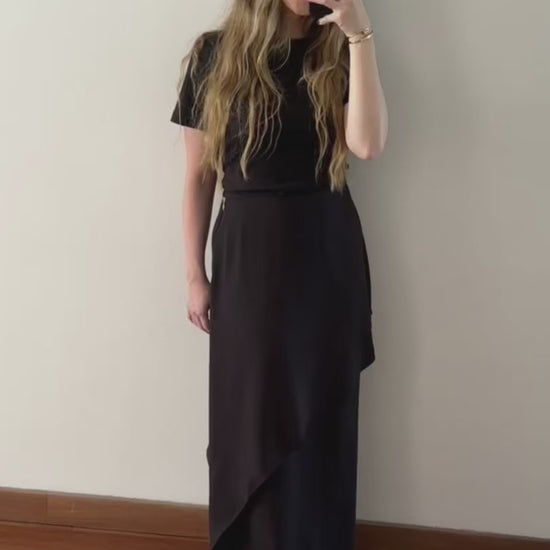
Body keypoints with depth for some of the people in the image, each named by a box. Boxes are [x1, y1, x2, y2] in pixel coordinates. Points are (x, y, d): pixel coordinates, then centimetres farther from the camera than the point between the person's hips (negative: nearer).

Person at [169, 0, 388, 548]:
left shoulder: (337, 54, 4)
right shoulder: (214, 55, 1)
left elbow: (367, 144, -14)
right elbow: (198, 175, 2)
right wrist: (194, 274, 0)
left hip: (328, 249, 1)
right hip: (246, 252, -1)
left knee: (320, 418, 10)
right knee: (251, 417, 9)